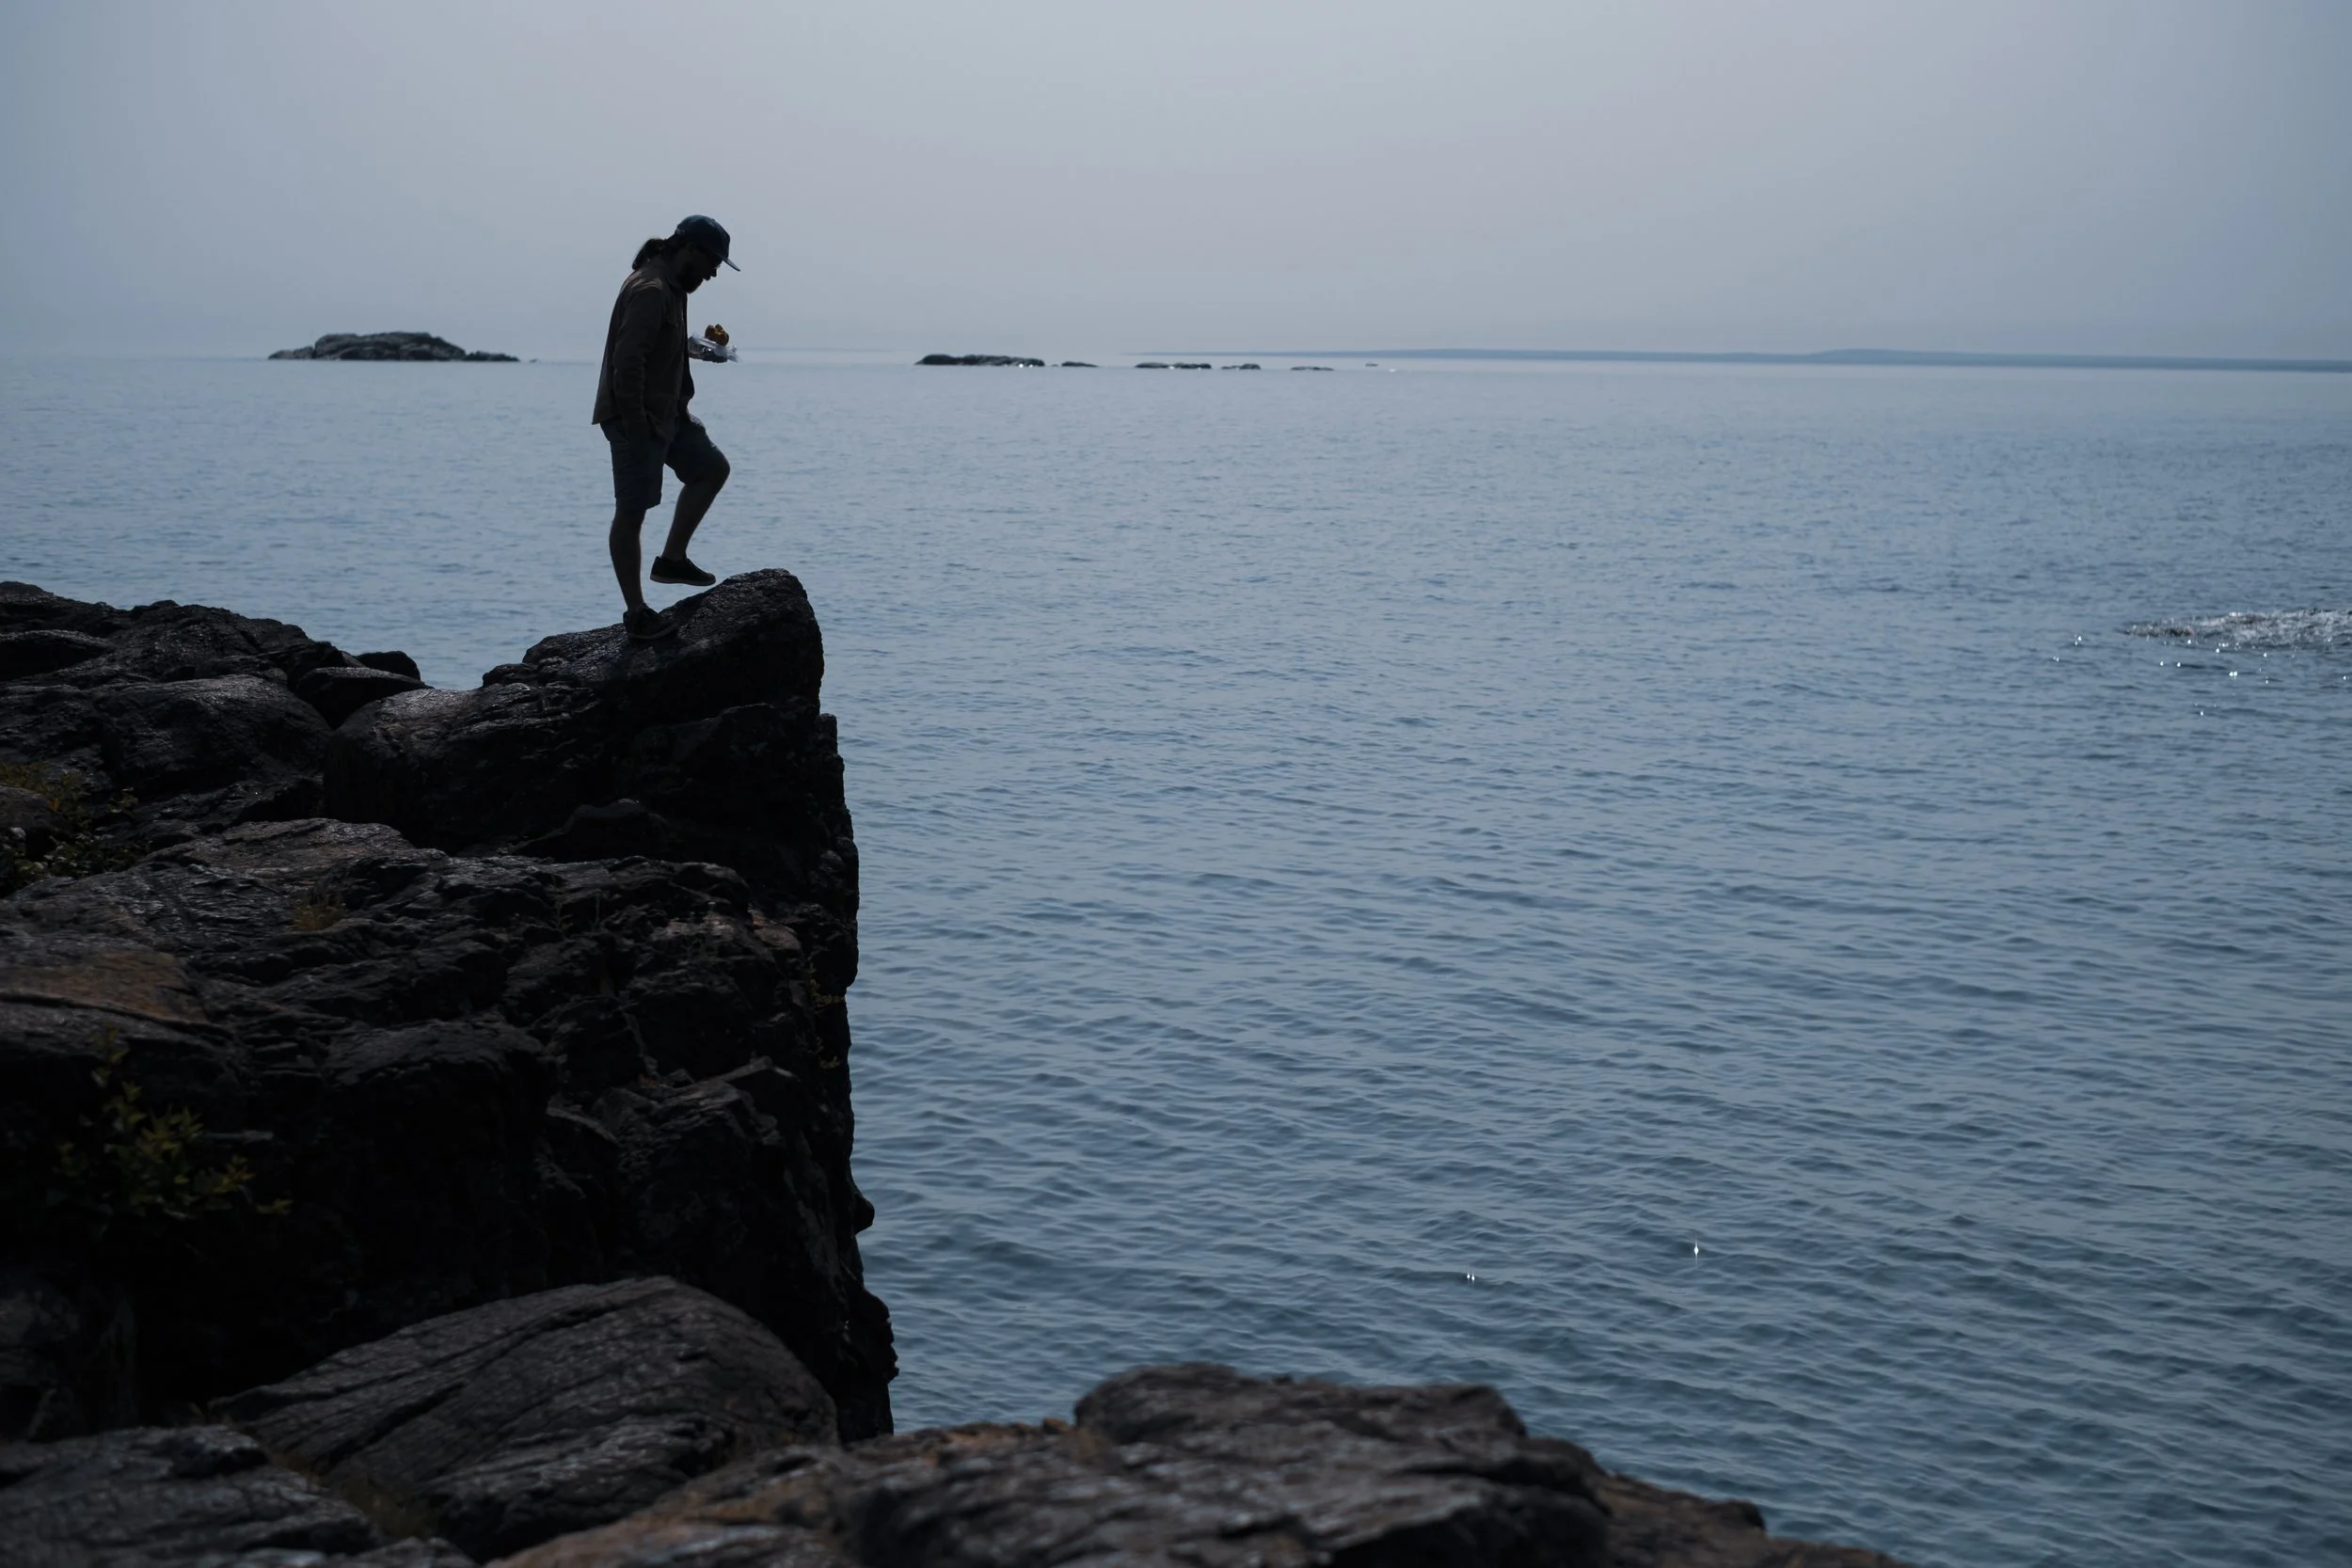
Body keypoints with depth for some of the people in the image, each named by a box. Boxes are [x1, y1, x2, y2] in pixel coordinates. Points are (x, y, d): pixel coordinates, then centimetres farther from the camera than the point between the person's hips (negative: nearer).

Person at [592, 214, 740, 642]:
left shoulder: (671, 288, 14)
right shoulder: (650, 291, -20)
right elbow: (627, 363, -26)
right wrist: (636, 428, -25)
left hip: (667, 413, 11)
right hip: (637, 418, -11)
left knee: (712, 468, 17)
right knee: (632, 512, -5)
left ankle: (672, 558, 19)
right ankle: (636, 611, -1)